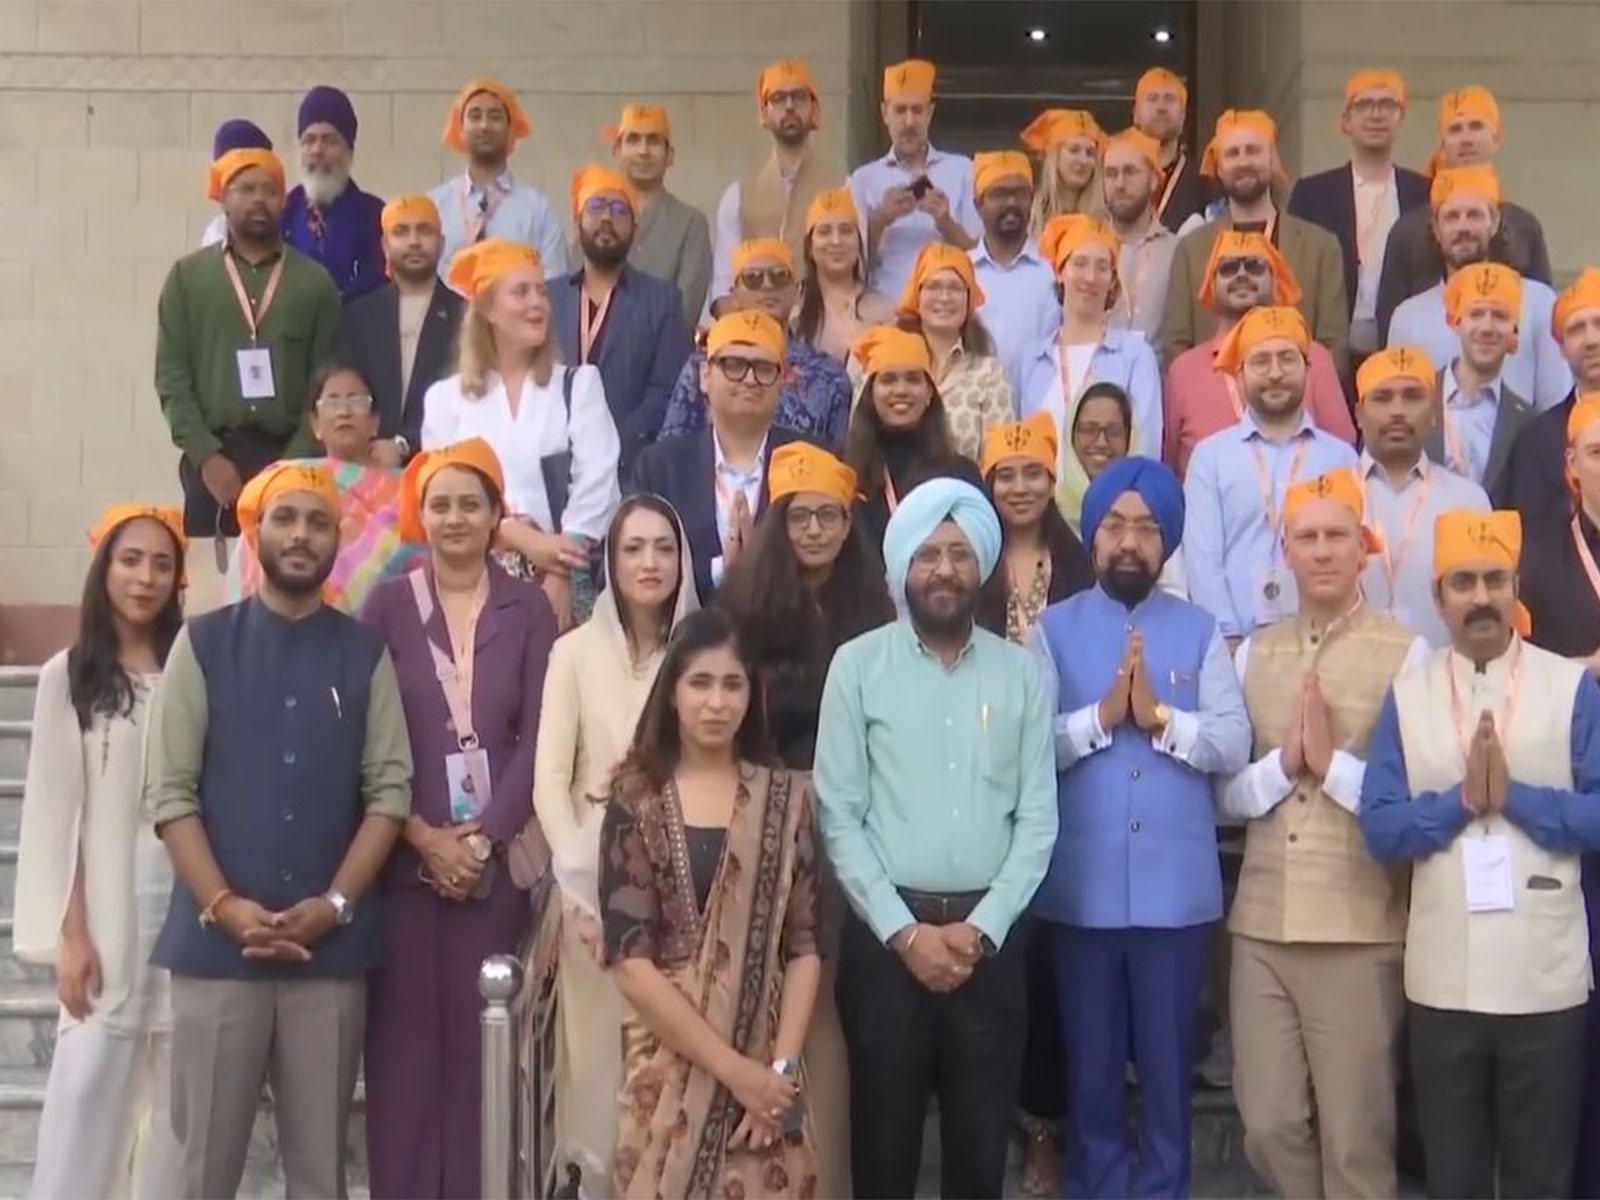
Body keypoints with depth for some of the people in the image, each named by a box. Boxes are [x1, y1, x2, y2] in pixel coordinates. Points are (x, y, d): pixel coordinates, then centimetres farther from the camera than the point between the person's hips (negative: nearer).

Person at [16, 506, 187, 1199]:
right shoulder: (69, 676, 1)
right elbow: (56, 811, -2)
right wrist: (71, 932, -8)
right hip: (111, 908, -3)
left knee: (181, 1091, 5)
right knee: (90, 1082, -6)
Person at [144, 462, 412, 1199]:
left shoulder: (366, 654, 8)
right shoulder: (202, 644, 4)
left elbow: (390, 788, 1)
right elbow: (169, 791, -1)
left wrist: (336, 904, -10)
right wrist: (224, 906, -11)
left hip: (333, 945, 1)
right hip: (216, 941, -1)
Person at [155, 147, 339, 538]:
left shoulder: (315, 281, 9)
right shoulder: (188, 275, 9)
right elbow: (171, 375, 3)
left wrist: (297, 462, -8)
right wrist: (205, 455, -8)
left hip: (290, 459, 0)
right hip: (212, 459, 0)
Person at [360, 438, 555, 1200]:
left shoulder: (528, 609, 5)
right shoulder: (385, 607, 4)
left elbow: (536, 737, 0)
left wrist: (483, 836, -10)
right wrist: (423, 836, -10)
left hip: (496, 859, 0)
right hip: (403, 858, 0)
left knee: (484, 1041, 3)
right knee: (405, 1039, 2)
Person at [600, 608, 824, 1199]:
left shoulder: (785, 799, 4)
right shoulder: (637, 802, -3)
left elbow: (805, 946, 2)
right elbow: (630, 960, -8)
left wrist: (781, 1066, -10)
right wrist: (732, 1067, -13)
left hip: (769, 1071, 2)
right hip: (671, 1064, -2)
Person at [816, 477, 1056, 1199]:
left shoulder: (1022, 671, 5)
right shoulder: (858, 665, -1)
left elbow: (1038, 819, 2)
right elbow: (839, 817, -4)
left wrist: (980, 929, -8)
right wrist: (905, 931, -10)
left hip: (989, 938, 2)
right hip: (886, 935, -1)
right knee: (884, 1141, 7)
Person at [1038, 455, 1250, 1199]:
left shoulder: (1200, 631, 6)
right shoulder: (1053, 629, 3)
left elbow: (1234, 746, -4)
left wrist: (1162, 718, -17)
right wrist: (1100, 717, -20)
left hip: (1177, 888, 1)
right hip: (1081, 889, 0)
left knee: (1168, 1061, 11)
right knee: (1090, 1063, 12)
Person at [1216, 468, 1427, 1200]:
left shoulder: (1406, 654, -4)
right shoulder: (1253, 653, 10)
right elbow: (1222, 793, 8)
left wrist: (1332, 761, -16)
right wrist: (1282, 762, -9)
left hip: (1359, 930, -4)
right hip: (1261, 925, 4)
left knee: (1354, 1135, 6)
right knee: (1268, 1126, 10)